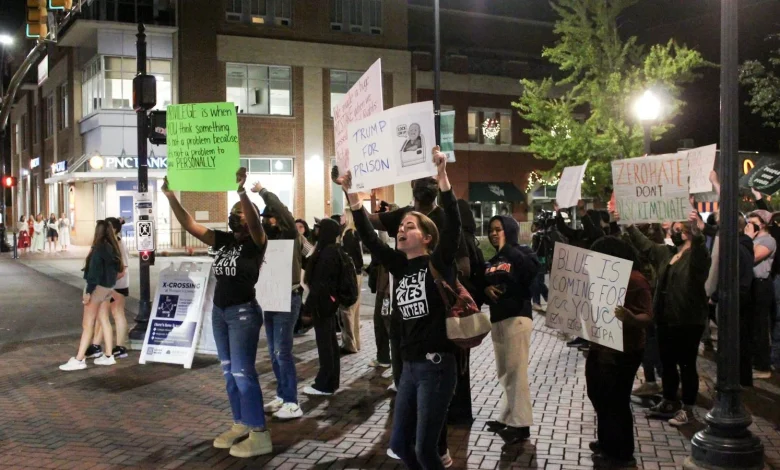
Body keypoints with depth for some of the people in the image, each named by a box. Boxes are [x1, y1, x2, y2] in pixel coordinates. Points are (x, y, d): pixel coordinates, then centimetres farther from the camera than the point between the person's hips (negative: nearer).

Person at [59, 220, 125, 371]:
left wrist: (88, 292, -18)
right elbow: (118, 268, 12)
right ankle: (108, 356, 17)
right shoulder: (113, 248, 7)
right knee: (104, 320, 14)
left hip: (98, 287, -9)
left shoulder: (98, 249, -16)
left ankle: (79, 359, -6)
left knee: (87, 324, -7)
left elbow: (94, 272, -19)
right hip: (109, 287, 9)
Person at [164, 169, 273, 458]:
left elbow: (254, 222, -31)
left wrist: (242, 191, -45)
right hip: (219, 311, 8)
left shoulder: (256, 241, -8)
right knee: (228, 372, 11)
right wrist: (171, 197, -6)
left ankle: (260, 435, -5)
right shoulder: (223, 240, 9)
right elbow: (189, 225, 5)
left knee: (242, 372, -10)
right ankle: (240, 425, 21)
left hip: (243, 312, -8)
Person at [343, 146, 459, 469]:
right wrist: (351, 193, 3)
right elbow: (369, 237, 8)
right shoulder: (399, 266, 8)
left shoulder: (438, 263, -6)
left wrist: (441, 174, -25)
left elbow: (452, 223, -19)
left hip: (436, 365, -6)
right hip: (409, 366, 7)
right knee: (399, 443, 13)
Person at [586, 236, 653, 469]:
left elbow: (648, 316, -24)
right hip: (600, 346, 10)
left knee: (616, 401, -1)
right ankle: (607, 442, 37)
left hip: (623, 351, -9)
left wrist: (631, 318, -43)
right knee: (599, 396, 19)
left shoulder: (635, 281, -18)